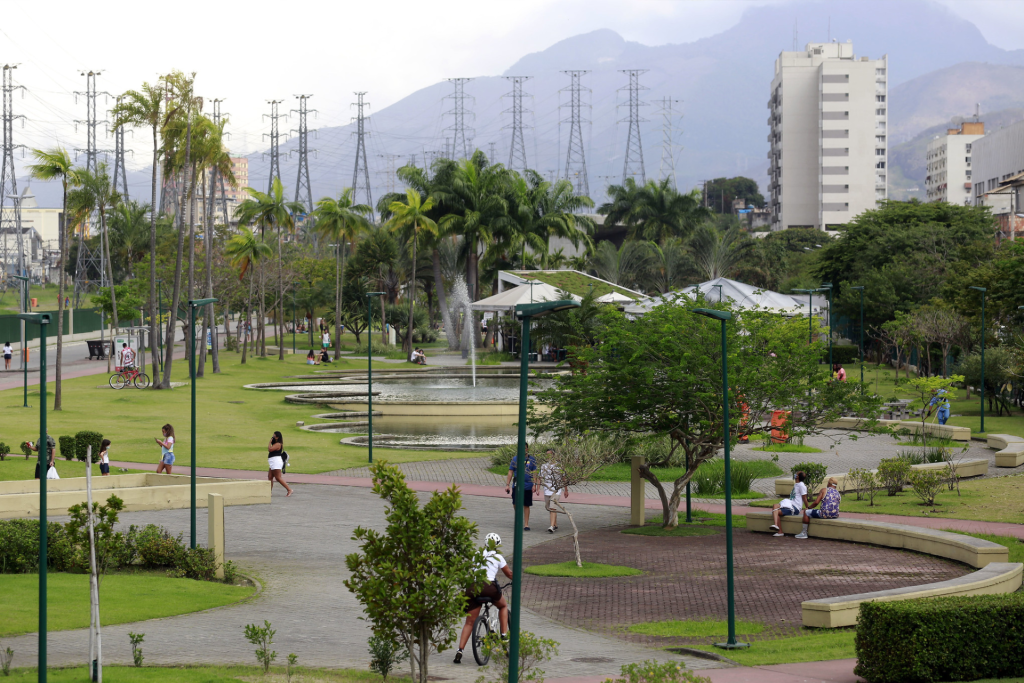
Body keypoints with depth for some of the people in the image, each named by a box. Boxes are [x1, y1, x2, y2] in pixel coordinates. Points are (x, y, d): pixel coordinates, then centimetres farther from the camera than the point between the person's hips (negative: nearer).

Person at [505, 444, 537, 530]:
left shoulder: (532, 459, 3)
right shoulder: (515, 459, 6)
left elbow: (535, 473, 2)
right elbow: (510, 472, 8)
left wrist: (534, 485, -7)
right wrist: (507, 485, 3)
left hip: (528, 486, -1)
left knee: (526, 506, 4)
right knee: (515, 504, -4)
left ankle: (526, 524, 12)